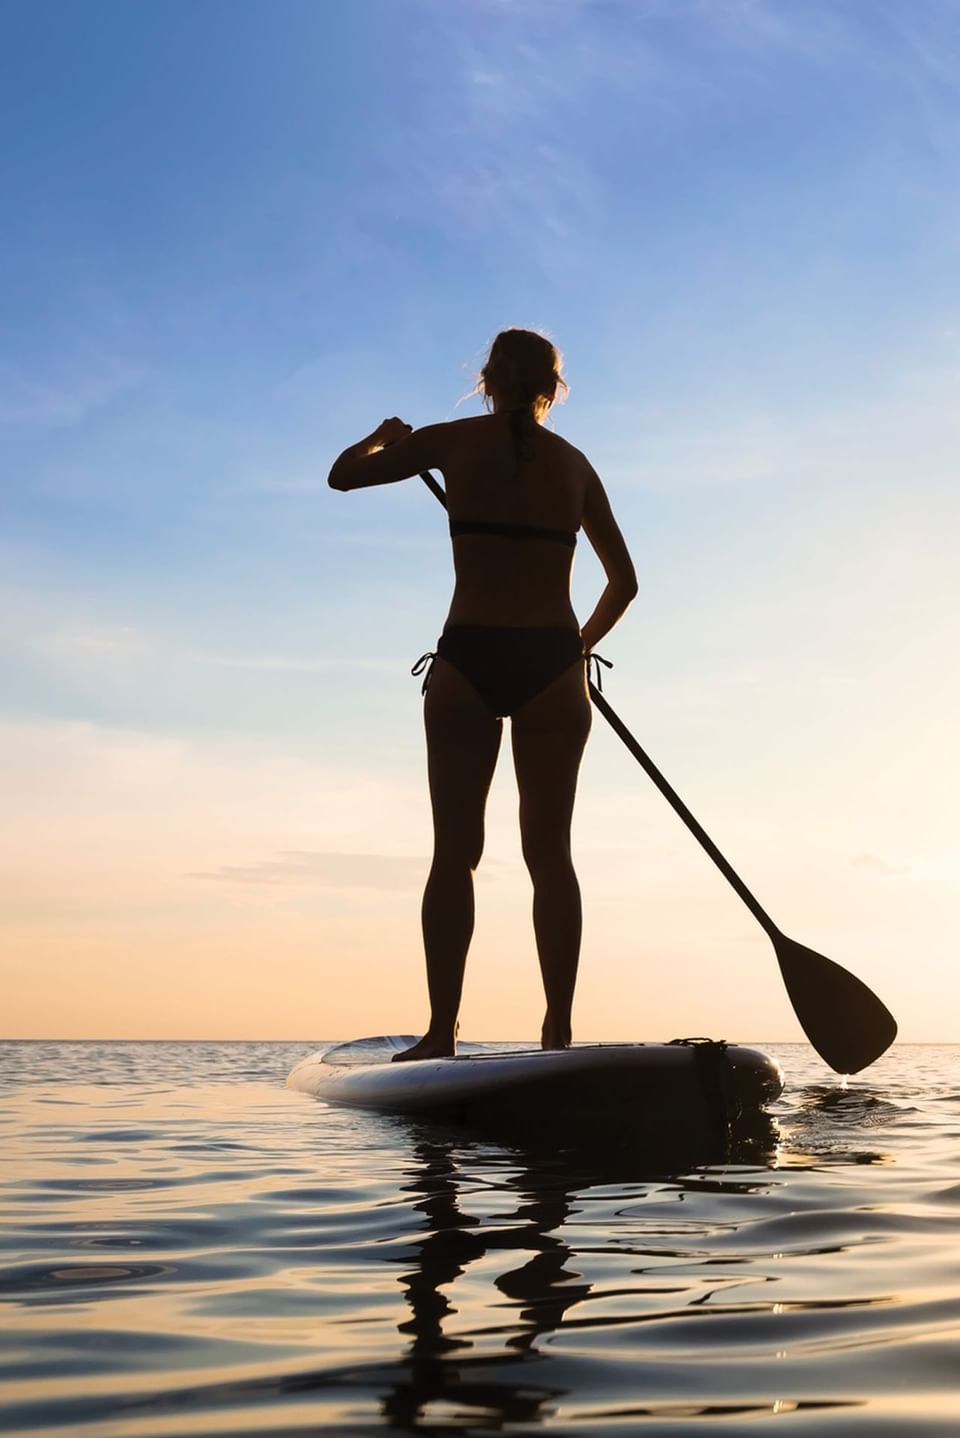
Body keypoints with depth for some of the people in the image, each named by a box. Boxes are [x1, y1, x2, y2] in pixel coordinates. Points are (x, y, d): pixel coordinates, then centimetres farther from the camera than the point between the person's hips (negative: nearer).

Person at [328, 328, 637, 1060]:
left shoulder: (456, 442, 4)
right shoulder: (575, 463, 12)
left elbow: (344, 475, 14)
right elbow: (624, 582, 16)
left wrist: (388, 435, 33)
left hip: (468, 662, -2)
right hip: (553, 665, 2)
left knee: (455, 851, 2)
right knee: (549, 850, 4)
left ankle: (442, 1032, -2)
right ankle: (559, 1029, 3)